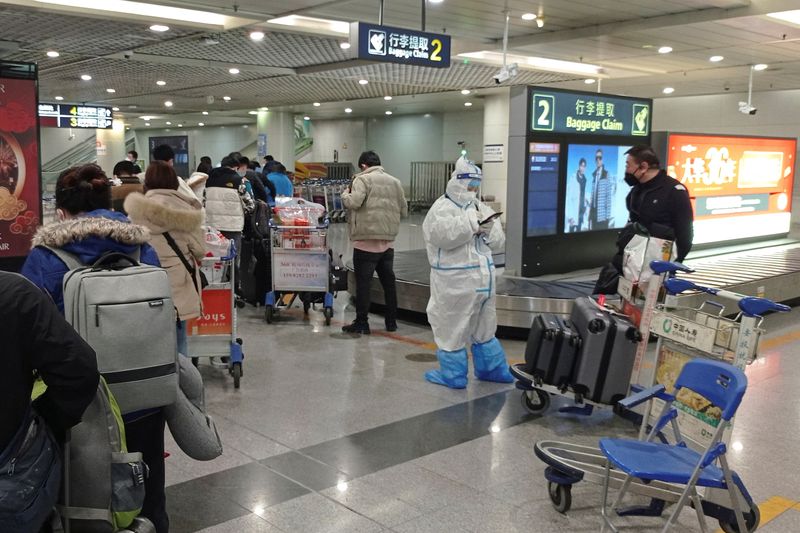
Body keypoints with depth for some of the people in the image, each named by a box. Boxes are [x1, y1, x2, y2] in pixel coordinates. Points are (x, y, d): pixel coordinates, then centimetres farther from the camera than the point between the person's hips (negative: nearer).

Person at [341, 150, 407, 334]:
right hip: (388, 241, 6)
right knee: (388, 281, 13)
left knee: (363, 282, 1)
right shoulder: (395, 181, 12)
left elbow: (354, 202, -20)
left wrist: (345, 194, 0)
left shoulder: (363, 179, -6)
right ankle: (391, 322, 20)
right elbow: (404, 210, 13)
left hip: (366, 240, -6)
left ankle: (361, 322, 5)